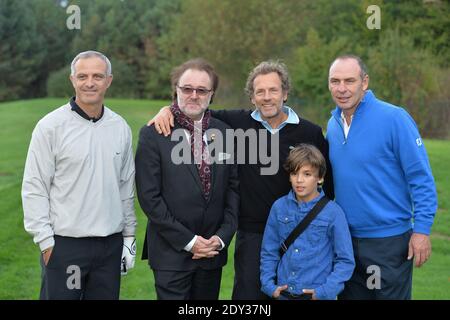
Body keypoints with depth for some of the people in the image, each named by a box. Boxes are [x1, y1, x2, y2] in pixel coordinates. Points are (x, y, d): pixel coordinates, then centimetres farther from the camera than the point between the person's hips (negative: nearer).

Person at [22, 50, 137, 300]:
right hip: (64, 244, -4)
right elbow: (34, 189, -7)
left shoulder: (120, 127, 6)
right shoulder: (50, 126, -6)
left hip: (111, 245, 4)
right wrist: (46, 242, -10)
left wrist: (129, 236, 11)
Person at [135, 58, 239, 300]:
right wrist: (188, 241, -11)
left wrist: (222, 237, -3)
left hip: (213, 251, 4)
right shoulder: (153, 134, -5)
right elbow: (148, 196, -9)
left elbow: (233, 187, 7)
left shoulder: (224, 133, 6)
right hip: (171, 253, -3)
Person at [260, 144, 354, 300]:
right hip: (284, 294, 3)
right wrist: (268, 284, -3)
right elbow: (268, 252, 7)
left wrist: (325, 291, -13)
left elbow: (345, 260, -6)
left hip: (318, 295, -2)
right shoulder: (279, 207, 0)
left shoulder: (333, 212, -8)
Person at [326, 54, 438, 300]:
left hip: (390, 241, -6)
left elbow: (421, 177, -14)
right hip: (345, 240, 6)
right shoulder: (332, 125, 6)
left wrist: (422, 229, -17)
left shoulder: (394, 118, -14)